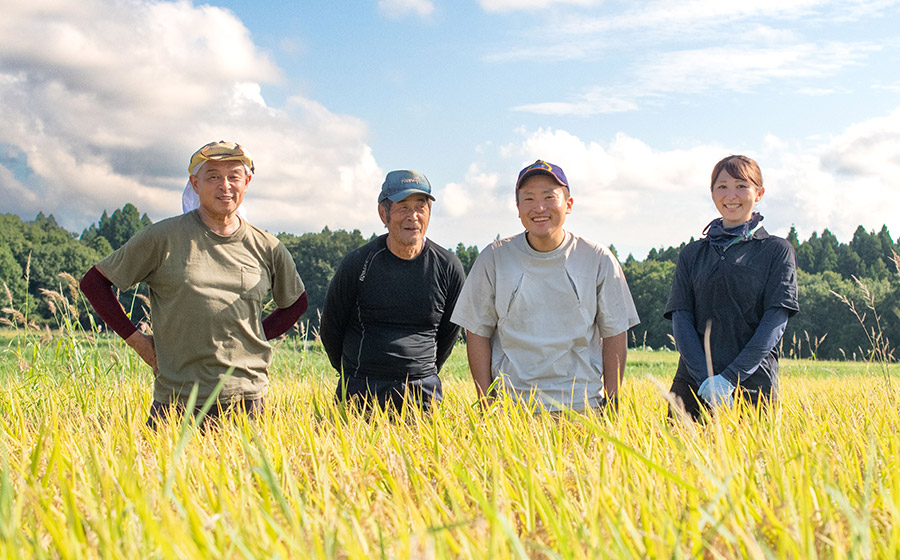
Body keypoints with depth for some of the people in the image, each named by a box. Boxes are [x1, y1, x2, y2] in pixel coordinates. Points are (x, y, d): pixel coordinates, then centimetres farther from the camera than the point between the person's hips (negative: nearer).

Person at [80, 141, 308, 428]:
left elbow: (296, 303, 23)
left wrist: (254, 337, 9)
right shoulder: (162, 237, -2)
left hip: (247, 401, 2)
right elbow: (93, 282, 5)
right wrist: (135, 338, 0)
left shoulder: (267, 249, 6)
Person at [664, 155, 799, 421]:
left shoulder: (777, 250, 5)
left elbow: (776, 320, -5)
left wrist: (730, 377, -15)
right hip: (693, 384, 2)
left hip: (752, 384, -2)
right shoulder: (692, 254, 13)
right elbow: (680, 317, 3)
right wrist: (705, 378, -13)